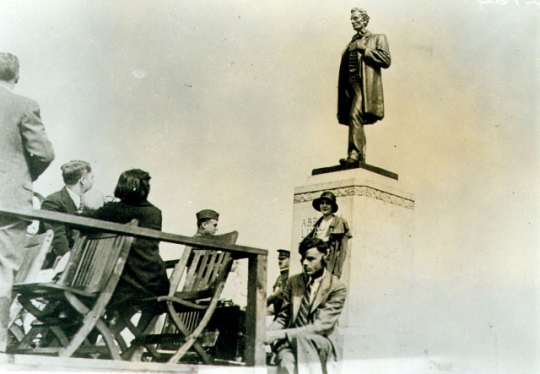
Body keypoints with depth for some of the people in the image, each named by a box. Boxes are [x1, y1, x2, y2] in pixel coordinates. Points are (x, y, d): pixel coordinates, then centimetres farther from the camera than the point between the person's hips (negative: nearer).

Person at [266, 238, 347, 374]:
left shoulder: (337, 288, -3)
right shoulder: (293, 282, 12)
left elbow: (321, 326, -12)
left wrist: (280, 334, -21)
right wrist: (266, 334, -10)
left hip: (321, 344, -3)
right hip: (291, 341, 3)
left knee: (301, 339, -38)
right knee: (287, 361, -34)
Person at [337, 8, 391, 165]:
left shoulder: (378, 38, 12)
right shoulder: (351, 43, 27)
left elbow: (386, 60, -1)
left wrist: (365, 49, -5)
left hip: (365, 84, -6)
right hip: (349, 84, 6)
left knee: (355, 116, -25)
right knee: (357, 121, 2)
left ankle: (354, 154, -30)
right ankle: (361, 158, 4)